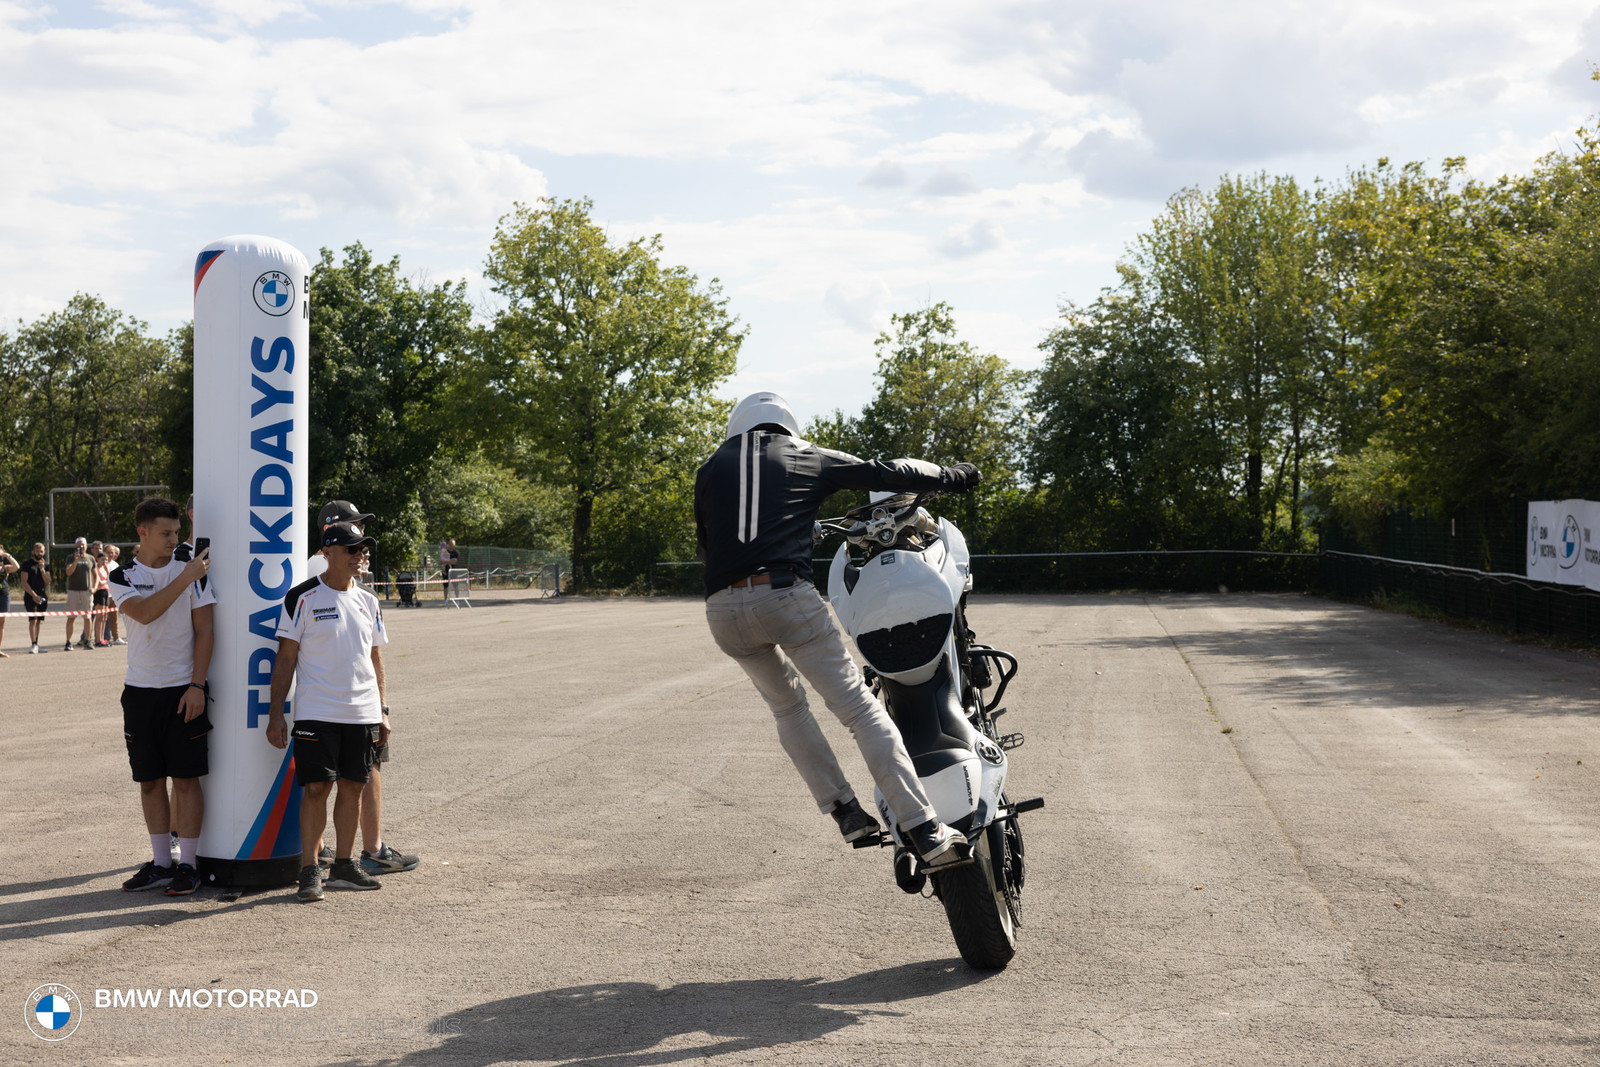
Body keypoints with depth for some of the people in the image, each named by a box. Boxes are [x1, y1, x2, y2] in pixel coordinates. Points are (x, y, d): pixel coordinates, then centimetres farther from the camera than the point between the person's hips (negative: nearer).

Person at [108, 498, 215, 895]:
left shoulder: (191, 566, -2)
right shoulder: (122, 577, 3)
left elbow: (204, 631, -4)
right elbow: (143, 612, -18)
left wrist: (196, 686, -11)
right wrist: (184, 579, -21)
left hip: (183, 690, -3)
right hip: (140, 690, 3)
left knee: (186, 778, -2)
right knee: (149, 781, 8)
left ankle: (186, 865, 6)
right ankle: (161, 862, 18)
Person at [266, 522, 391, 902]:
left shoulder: (368, 602, 12)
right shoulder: (303, 597, -4)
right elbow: (286, 658, -4)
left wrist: (382, 711, 14)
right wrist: (275, 713, -8)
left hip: (362, 712, 5)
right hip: (316, 711, -5)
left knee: (352, 786, 8)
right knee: (316, 788, -6)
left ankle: (343, 866, 18)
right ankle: (309, 870, 3)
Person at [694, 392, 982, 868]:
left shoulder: (711, 469, 22)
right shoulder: (808, 457, 16)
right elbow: (885, 473, 16)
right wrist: (952, 476, 30)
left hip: (722, 609, 3)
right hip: (787, 596, -3)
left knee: (787, 706, 26)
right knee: (861, 710, 0)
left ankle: (845, 810, 20)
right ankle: (924, 829, -8)